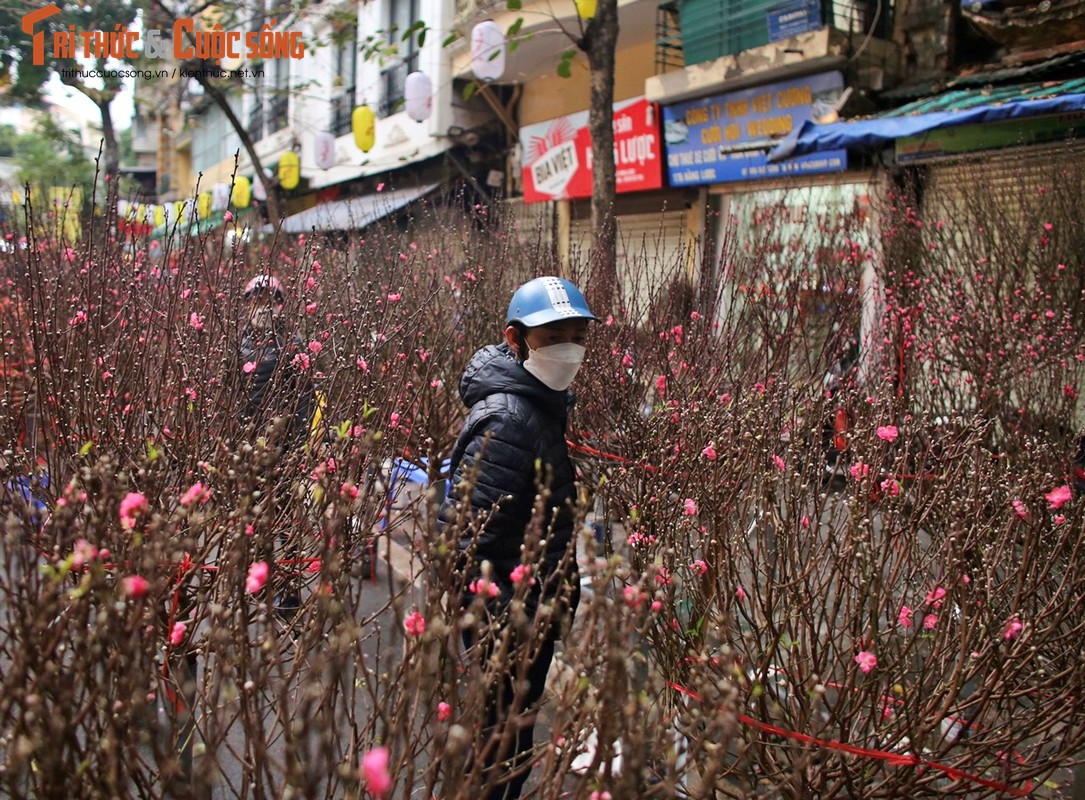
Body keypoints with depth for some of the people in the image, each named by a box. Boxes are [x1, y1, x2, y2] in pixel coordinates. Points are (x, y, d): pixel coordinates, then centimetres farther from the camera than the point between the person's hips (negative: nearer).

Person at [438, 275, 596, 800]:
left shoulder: (540, 403, 7)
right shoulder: (508, 421, -25)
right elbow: (473, 540, -28)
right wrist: (498, 636, -27)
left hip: (531, 613, 10)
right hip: (505, 623, -10)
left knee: (512, 738, 24)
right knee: (501, 751, 7)